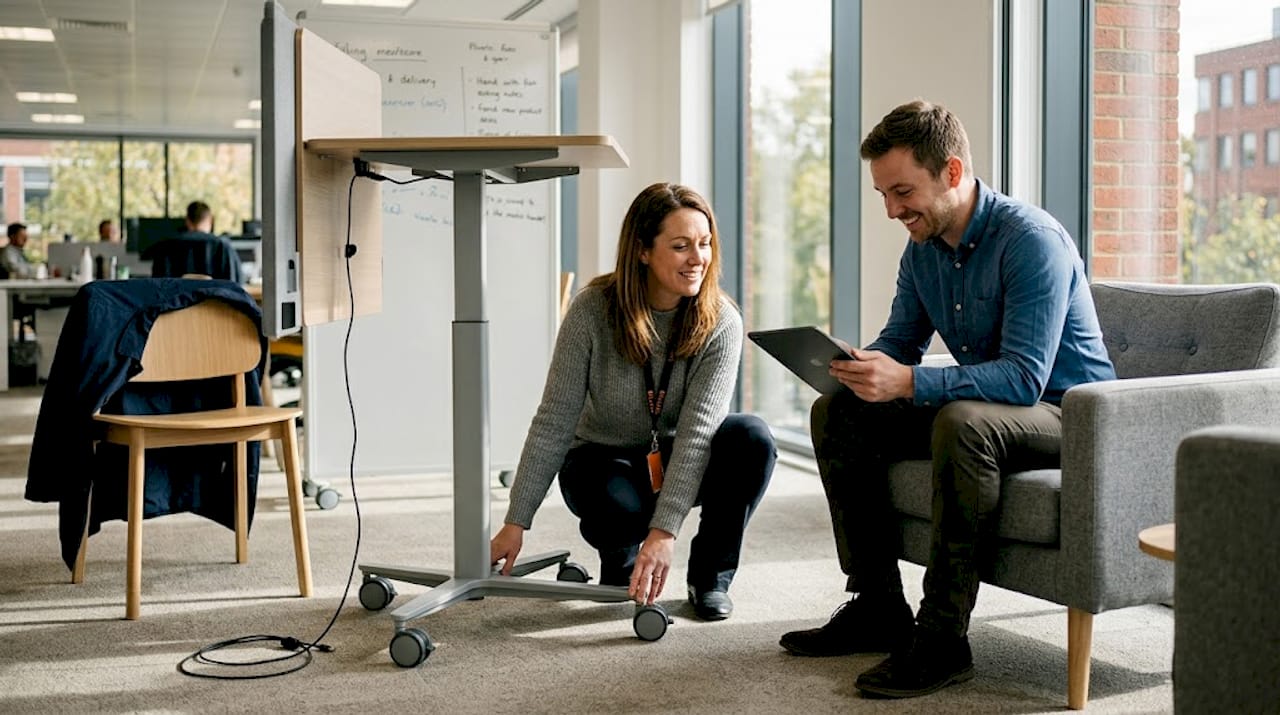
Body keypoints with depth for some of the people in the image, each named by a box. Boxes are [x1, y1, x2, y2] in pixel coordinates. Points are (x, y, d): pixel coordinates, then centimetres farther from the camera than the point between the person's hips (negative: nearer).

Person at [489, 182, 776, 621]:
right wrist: (516, 522, -19)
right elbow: (554, 421, -17)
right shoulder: (594, 309, -19)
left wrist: (664, 531, -33)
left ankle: (711, 574, -5)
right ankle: (619, 556, 4)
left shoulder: (721, 322, -18)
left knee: (752, 439, -29)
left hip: (680, 463, 2)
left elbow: (697, 431, -24)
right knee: (615, 504, -37)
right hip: (603, 458, -2)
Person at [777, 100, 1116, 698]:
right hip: (981, 401, 9)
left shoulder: (1031, 240, -24)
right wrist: (862, 367, -13)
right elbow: (899, 340, 12)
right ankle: (878, 607, 3)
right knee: (836, 414, 0)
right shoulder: (922, 248, 3)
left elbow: (1025, 377, -32)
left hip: (1065, 411, -8)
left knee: (962, 420, -39)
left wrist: (909, 382, -41)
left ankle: (943, 639, -30)